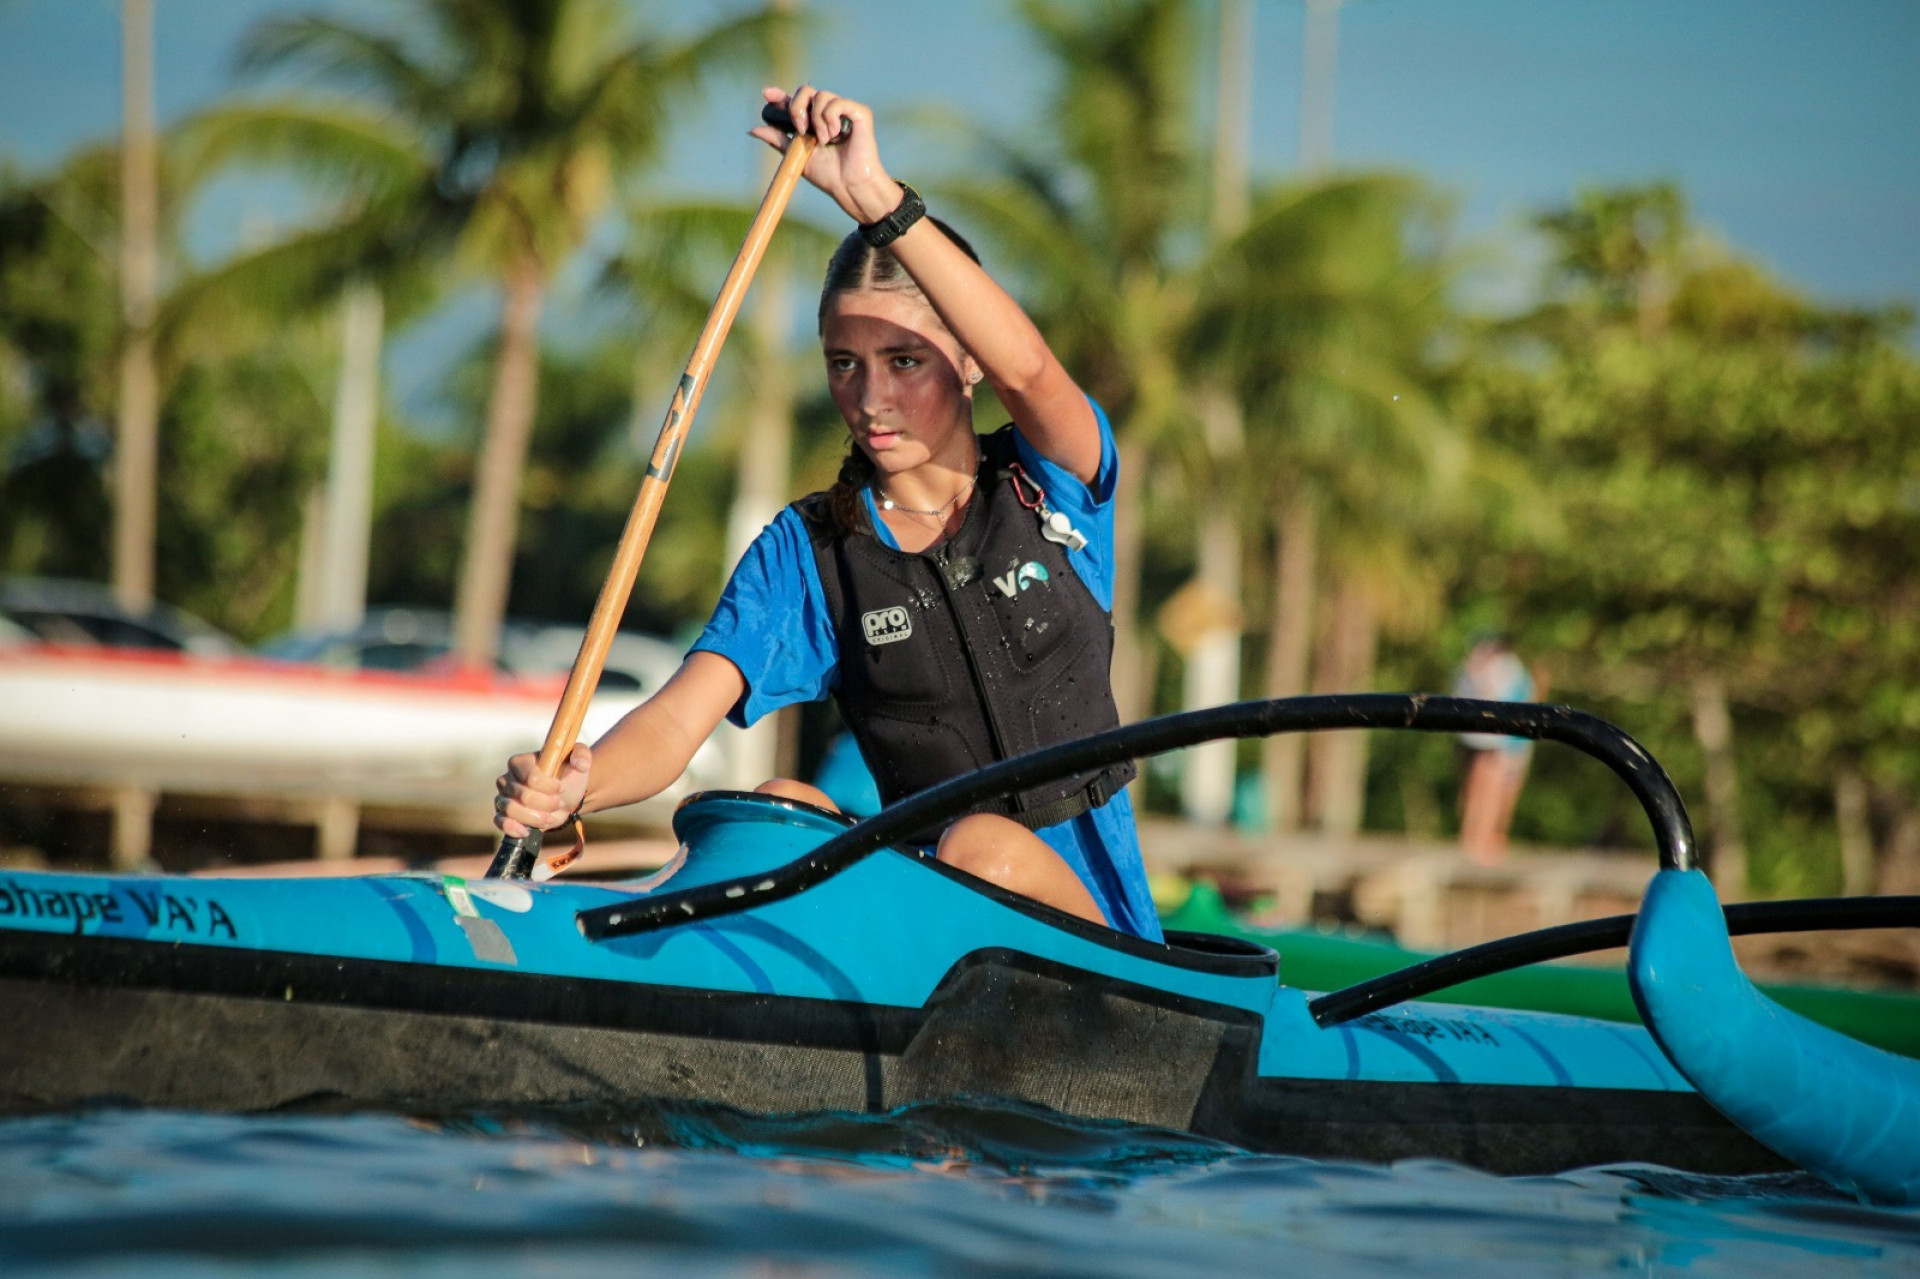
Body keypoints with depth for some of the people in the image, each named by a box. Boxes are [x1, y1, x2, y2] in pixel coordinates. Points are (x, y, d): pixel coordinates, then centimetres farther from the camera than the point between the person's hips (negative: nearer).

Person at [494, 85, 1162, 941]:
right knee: (777, 807, -25)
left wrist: (874, 196, -36)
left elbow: (1025, 368, -26)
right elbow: (679, 720, -12)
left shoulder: (1049, 485, -1)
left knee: (984, 847, -33)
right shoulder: (805, 553, 3)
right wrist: (572, 786, -36)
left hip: (1086, 915, -2)